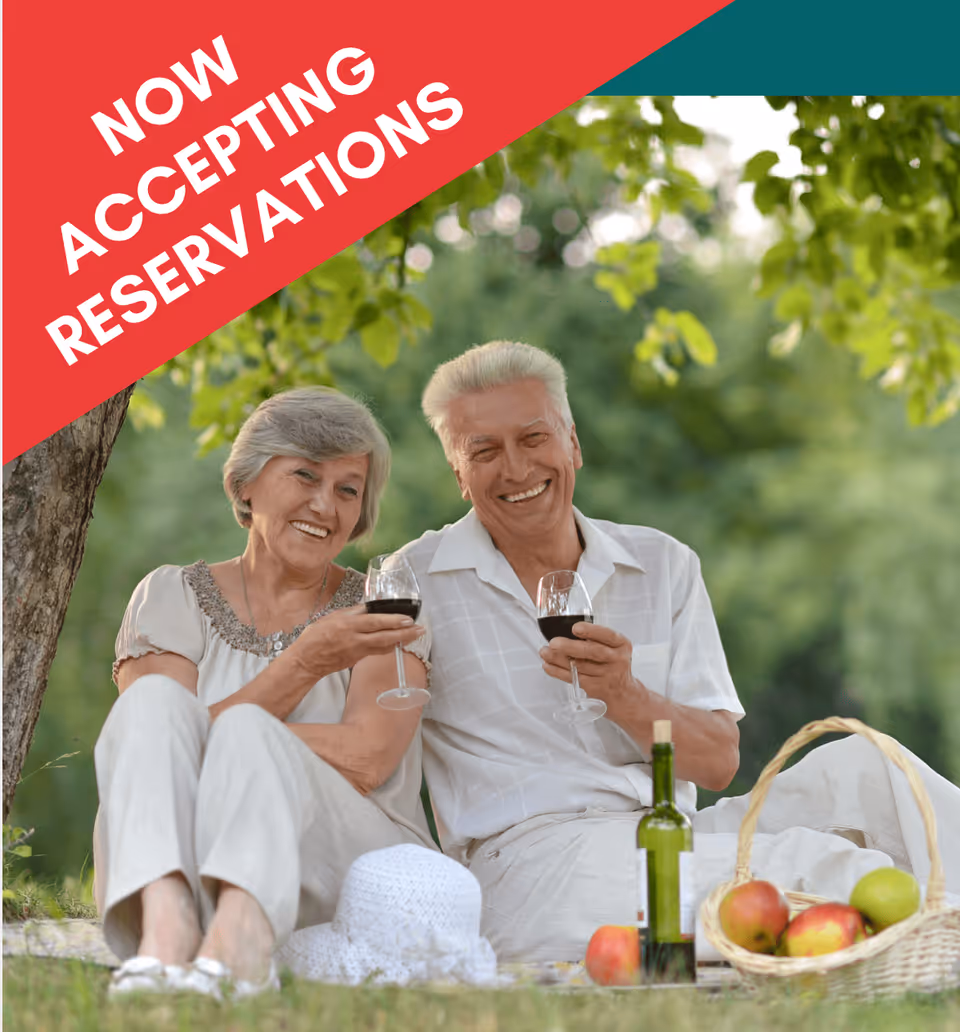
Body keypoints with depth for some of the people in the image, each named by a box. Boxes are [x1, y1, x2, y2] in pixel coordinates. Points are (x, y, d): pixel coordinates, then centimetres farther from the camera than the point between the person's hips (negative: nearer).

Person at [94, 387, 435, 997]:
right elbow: (148, 722, -4)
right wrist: (305, 664, -13)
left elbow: (365, 759, -5)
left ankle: (236, 948, -58)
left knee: (243, 731, -28)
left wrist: (230, 732, -7)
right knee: (154, 700, -23)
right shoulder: (173, 597, 14)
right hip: (174, 871, 1)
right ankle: (165, 933, -50)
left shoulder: (381, 609, 12)